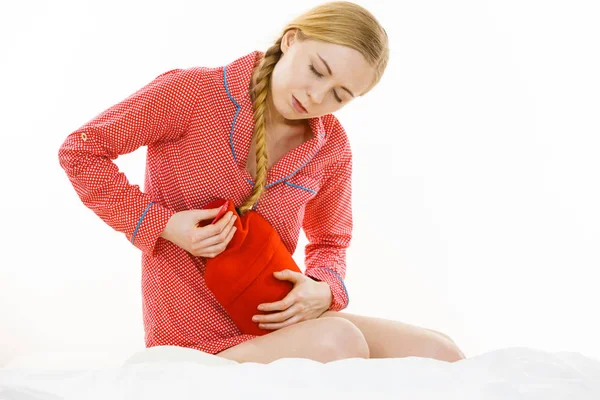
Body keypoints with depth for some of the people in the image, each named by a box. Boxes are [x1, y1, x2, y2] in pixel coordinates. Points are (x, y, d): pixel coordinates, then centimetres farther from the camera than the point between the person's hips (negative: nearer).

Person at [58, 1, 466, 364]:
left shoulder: (332, 149, 1)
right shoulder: (192, 92, -12)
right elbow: (80, 151, -6)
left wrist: (323, 290, -7)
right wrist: (162, 225, -17)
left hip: (275, 321, 6)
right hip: (195, 334, -6)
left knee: (441, 356, -7)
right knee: (340, 340, -32)